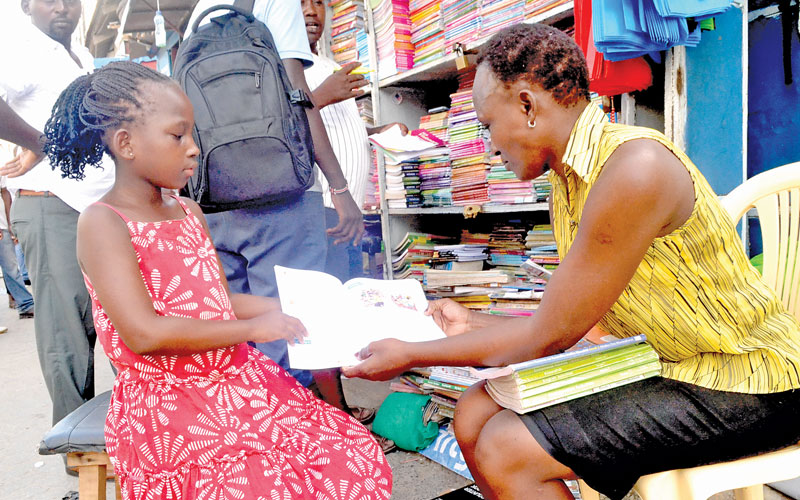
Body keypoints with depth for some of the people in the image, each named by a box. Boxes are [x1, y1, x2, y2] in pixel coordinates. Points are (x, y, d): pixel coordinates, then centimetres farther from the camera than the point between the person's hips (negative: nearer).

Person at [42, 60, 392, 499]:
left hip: (237, 377, 6)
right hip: (165, 404, -6)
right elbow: (144, 334, -20)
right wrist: (251, 328, -16)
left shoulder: (189, 212, 12)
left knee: (357, 458, -7)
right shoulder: (102, 223, -10)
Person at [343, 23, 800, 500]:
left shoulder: (635, 167, -25)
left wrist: (410, 355, -12)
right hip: (662, 367, 8)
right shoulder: (568, 185, 4)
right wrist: (472, 323, 13)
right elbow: (569, 323, 8)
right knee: (475, 416, 1)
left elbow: (548, 337, -21)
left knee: (506, 451, -20)